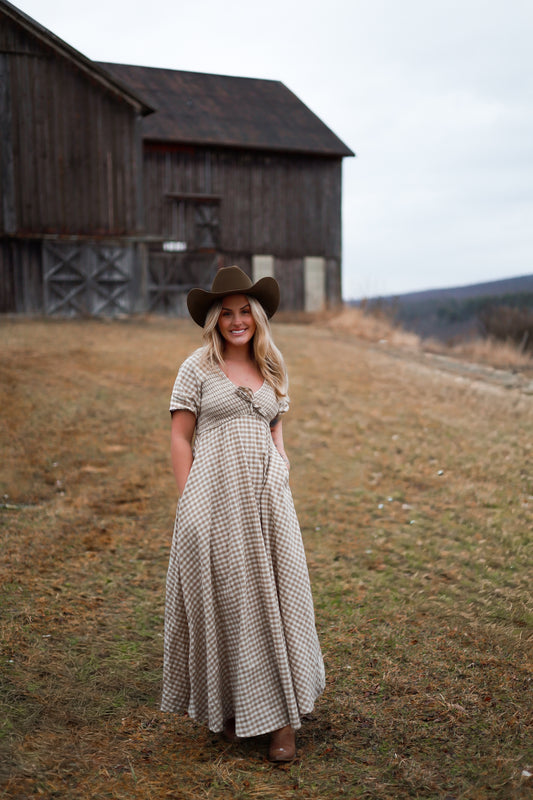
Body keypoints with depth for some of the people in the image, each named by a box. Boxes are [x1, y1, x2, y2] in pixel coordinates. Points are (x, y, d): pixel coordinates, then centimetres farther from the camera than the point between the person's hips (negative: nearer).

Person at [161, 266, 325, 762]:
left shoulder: (271, 370, 13)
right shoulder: (198, 368, -1)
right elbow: (179, 438, -2)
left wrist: (284, 493, 10)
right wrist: (190, 503, -7)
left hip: (265, 497, 4)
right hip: (215, 497, -3)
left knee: (274, 598, 3)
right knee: (222, 599, 4)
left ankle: (281, 718, 13)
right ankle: (223, 708, 24)